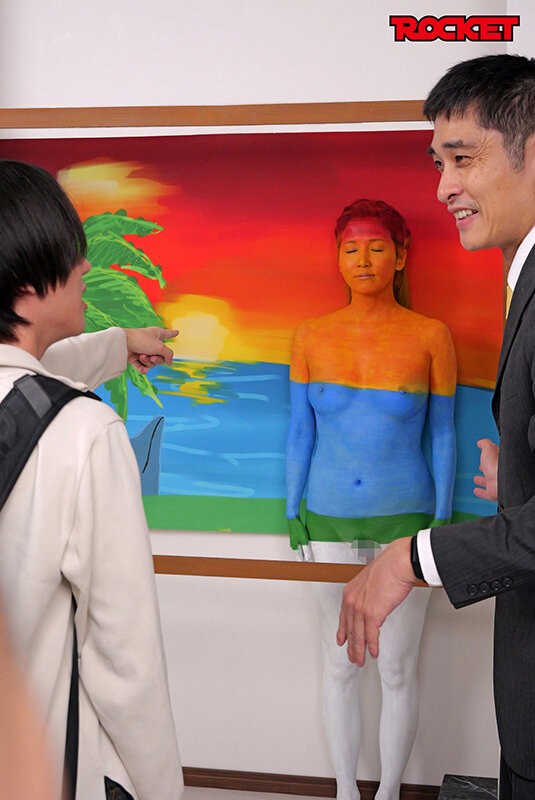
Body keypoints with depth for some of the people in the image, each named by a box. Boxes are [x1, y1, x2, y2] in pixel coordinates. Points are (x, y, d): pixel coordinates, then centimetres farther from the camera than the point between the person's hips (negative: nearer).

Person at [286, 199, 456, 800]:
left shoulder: (430, 336, -7)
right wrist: (293, 516, 3)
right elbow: (300, 430, 4)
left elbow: (442, 433, -1)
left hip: (404, 519, -1)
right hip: (332, 521, 2)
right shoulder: (311, 337, -2)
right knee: (339, 666, 12)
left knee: (397, 671, 8)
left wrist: (442, 525, -3)